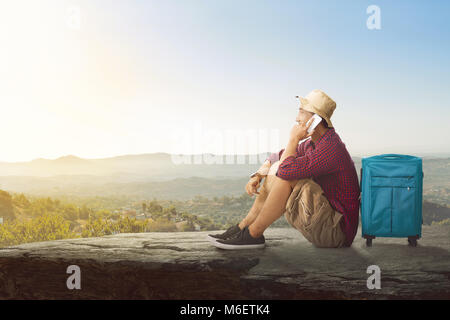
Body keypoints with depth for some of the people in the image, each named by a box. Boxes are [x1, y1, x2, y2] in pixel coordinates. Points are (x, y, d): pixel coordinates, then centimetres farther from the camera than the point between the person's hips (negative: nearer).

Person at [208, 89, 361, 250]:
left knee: (283, 173, -24)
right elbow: (276, 157, 17)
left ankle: (253, 234, -14)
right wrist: (257, 175, -1)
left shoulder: (331, 148, -24)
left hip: (337, 230, -9)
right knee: (275, 169, 6)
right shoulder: (312, 143, 8)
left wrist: (294, 138, -16)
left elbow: (286, 169, -31)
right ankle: (243, 226, 2)